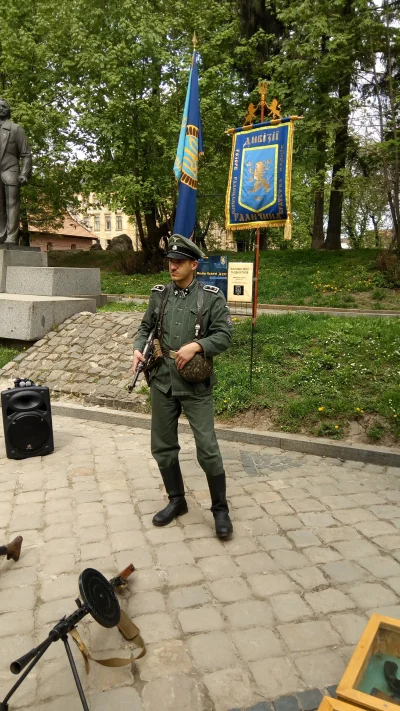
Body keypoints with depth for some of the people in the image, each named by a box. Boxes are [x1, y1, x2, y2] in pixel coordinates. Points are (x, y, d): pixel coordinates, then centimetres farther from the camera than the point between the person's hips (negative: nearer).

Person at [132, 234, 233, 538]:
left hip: (196, 385, -5)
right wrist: (138, 349, -4)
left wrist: (196, 345, -23)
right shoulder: (159, 294, 7)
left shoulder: (212, 296, -6)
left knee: (207, 449, -3)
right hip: (162, 383, 5)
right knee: (163, 447, 13)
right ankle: (177, 501, 33)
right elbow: (146, 328, 15)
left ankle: (220, 509, 17)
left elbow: (224, 335, -9)